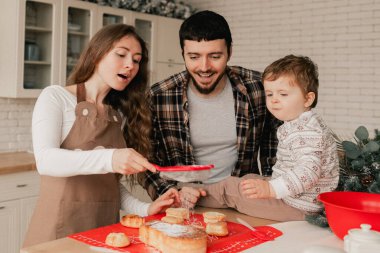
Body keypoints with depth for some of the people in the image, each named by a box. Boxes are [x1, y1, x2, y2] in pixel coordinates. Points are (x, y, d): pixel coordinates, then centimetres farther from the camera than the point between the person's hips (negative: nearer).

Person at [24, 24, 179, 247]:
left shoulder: (121, 115, 8)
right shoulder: (56, 97, -6)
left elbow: (110, 183, 7)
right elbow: (45, 160, -21)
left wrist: (144, 209, -10)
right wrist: (107, 159, -35)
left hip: (105, 228, 5)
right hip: (61, 226, -5)